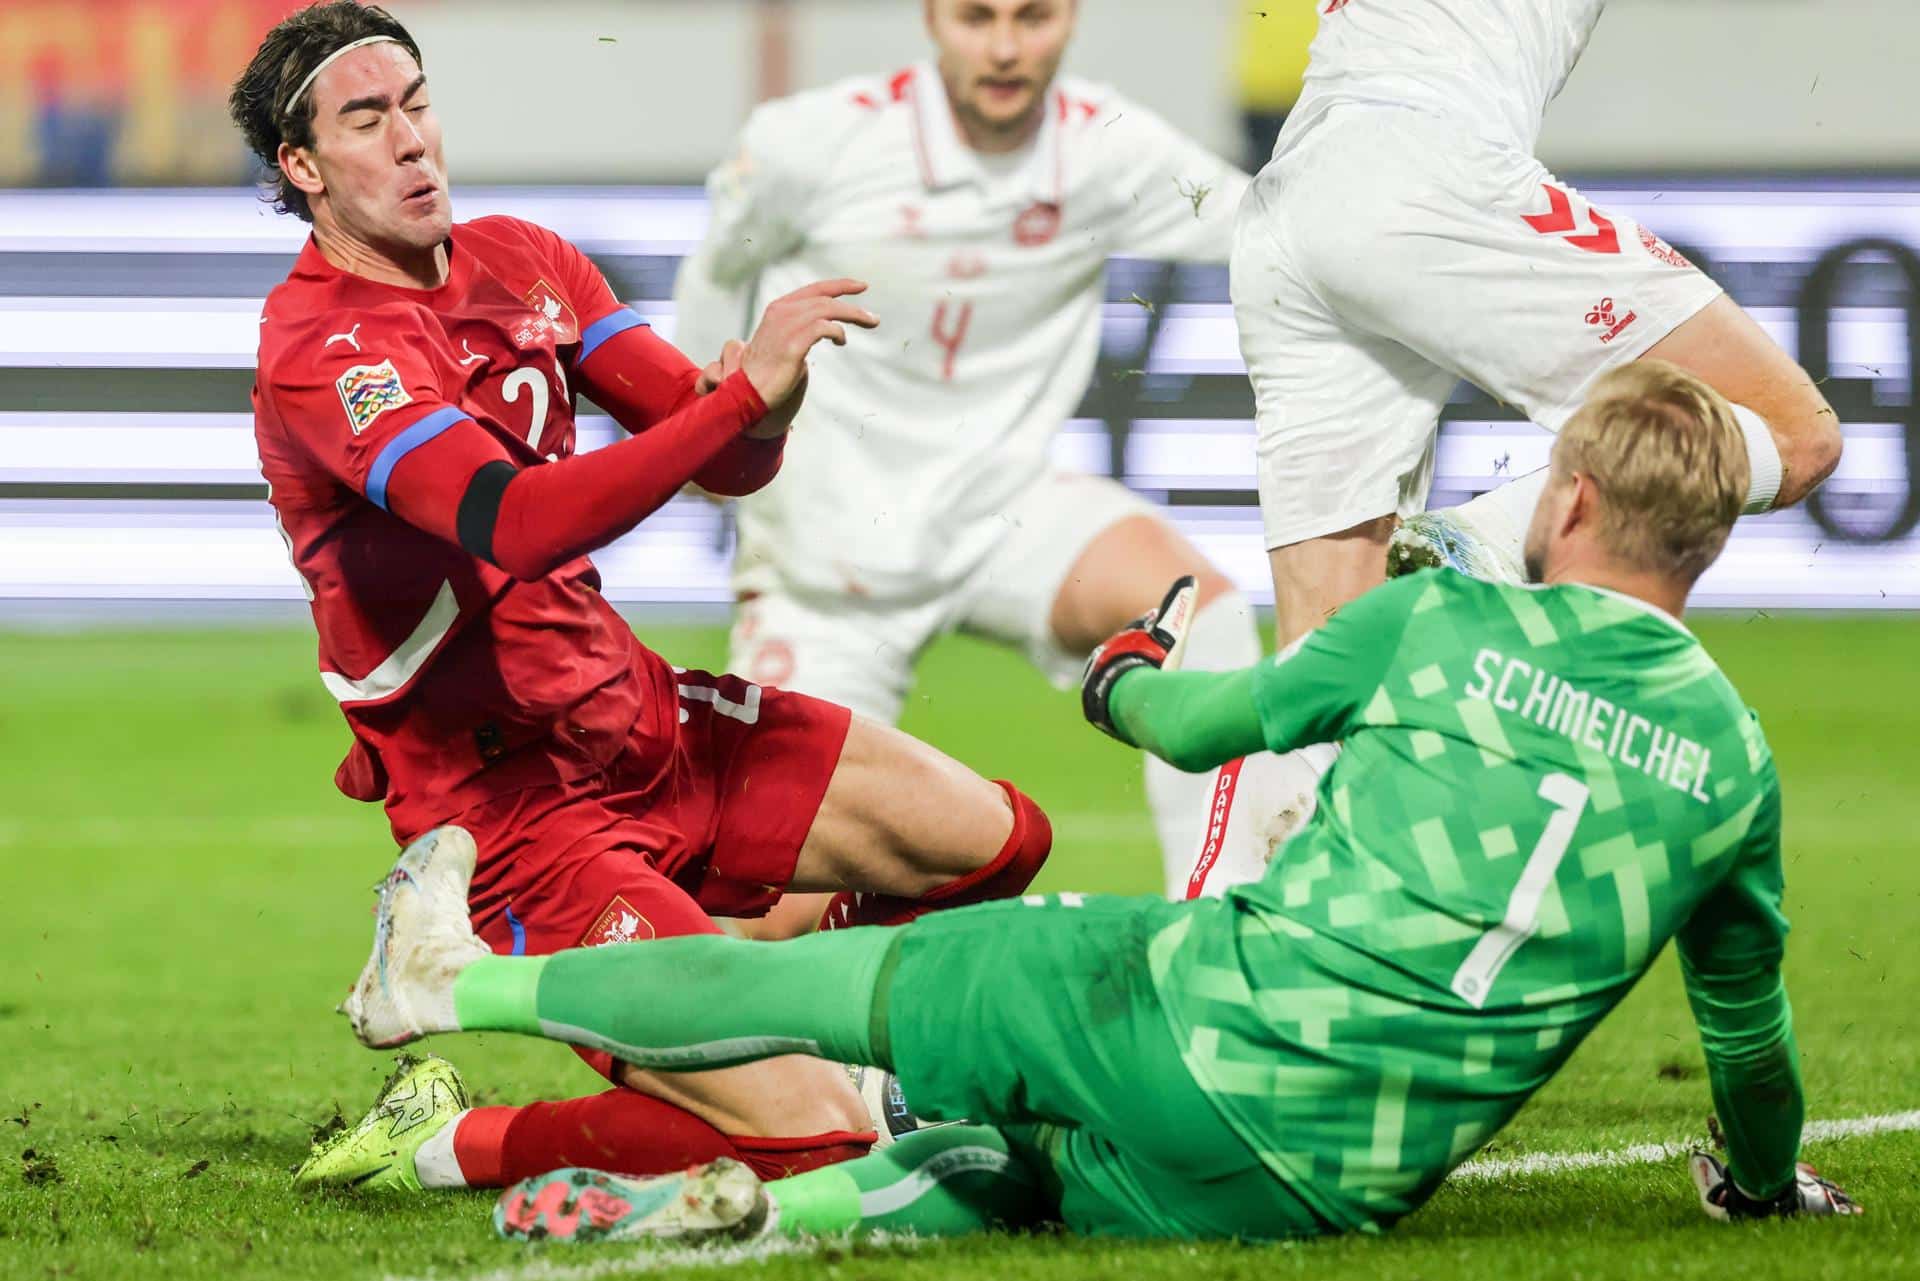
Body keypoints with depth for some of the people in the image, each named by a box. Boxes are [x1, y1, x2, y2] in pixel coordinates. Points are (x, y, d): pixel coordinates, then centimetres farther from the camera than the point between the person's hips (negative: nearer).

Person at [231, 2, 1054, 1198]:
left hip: (639, 713, 9)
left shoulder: (516, 259, 7)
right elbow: (515, 525, -35)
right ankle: (448, 1145, -1)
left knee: (997, 841, 7)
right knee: (813, 1142, -19)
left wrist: (758, 406, -22)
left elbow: (733, 464, 3)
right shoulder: (321, 349, -19)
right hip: (513, 805, -8)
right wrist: (750, 392, -37)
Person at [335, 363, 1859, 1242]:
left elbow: (1203, 723, 13)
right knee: (1019, 1162, 28)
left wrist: (1129, 675, 37)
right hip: (1351, 1187, 2)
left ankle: (458, 981, 33)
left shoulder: (1443, 620, -1)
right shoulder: (1734, 753, 3)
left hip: (1206, 1029, -2)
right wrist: (1769, 1181, 37)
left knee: (840, 977, 17)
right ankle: (777, 1210, 1)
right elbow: (1750, 1022, 17)